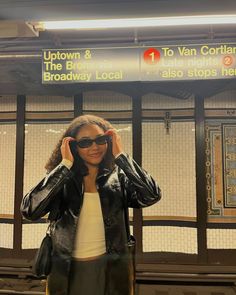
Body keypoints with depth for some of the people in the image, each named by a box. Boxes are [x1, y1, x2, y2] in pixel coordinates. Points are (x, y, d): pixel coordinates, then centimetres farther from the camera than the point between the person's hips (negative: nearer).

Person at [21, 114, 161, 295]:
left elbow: (151, 196, -20)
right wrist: (65, 165, -20)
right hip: (68, 271, 0)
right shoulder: (60, 180, -6)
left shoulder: (118, 177, -5)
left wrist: (120, 156, -17)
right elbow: (29, 210, -21)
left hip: (111, 270, 1)